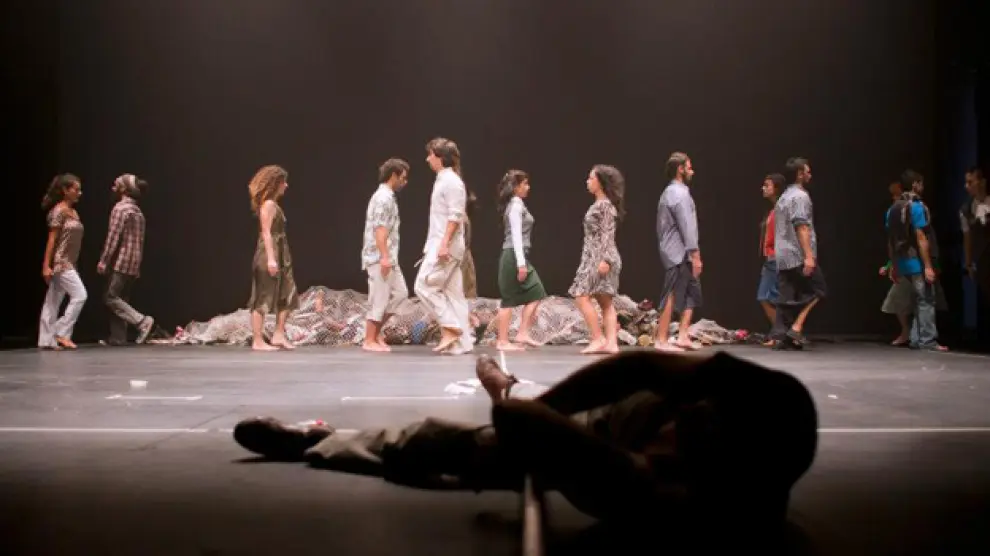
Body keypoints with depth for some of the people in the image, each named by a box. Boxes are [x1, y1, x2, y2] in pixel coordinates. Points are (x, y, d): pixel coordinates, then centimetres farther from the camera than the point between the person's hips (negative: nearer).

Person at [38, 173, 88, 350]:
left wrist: (74, 265, 16)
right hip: (60, 262, -9)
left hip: (69, 263, 9)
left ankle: (47, 340, 11)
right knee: (80, 295, -13)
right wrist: (46, 265, -16)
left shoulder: (74, 212, 14)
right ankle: (62, 333, -7)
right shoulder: (58, 211, -11)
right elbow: (52, 239, -14)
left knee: (54, 302, 8)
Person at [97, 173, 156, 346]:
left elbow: (113, 237, -15)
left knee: (111, 298, -6)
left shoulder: (120, 208, -11)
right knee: (120, 299, 10)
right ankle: (118, 337, 10)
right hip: (133, 263, 9)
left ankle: (142, 321, -16)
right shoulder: (138, 211, 16)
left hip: (121, 261, -9)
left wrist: (103, 261, -12)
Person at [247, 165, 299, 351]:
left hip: (279, 256, 10)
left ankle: (279, 335, 12)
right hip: (269, 256, -10)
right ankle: (258, 341, 0)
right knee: (263, 299, -5)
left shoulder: (273, 204, 16)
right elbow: (266, 233, -18)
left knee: (287, 296, 9)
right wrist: (270, 258, -24)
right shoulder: (268, 204, -12)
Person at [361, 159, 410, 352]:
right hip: (380, 258, -10)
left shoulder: (387, 196, 18)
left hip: (388, 258, 10)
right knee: (379, 299, -5)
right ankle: (370, 340, 2)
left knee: (400, 292, 12)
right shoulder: (384, 198, -14)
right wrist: (384, 257, -25)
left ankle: (377, 329, 17)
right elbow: (380, 230, -21)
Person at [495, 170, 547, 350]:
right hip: (514, 255, -10)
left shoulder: (516, 204, 18)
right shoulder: (516, 204, -11)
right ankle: (503, 341, 0)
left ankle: (523, 334, 5)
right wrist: (521, 262, -21)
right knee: (509, 298, -5)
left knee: (535, 293, 7)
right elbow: (516, 234, -18)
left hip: (518, 255, 10)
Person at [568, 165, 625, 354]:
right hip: (594, 257, 10)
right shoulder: (600, 205, 17)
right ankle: (611, 342, 4)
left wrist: (604, 260, -23)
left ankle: (597, 339, -8)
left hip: (600, 257, -10)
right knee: (605, 302, 5)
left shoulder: (604, 205, -11)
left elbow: (607, 234, -17)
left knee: (581, 296, -10)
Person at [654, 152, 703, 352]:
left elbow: (661, 226, 17)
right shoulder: (680, 193, -13)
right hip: (679, 254, -10)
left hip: (677, 253, 10)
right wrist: (695, 254, -18)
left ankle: (682, 337, 9)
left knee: (692, 292, 11)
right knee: (672, 296, -6)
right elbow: (687, 227, -19)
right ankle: (661, 340, -1)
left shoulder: (668, 192, 18)